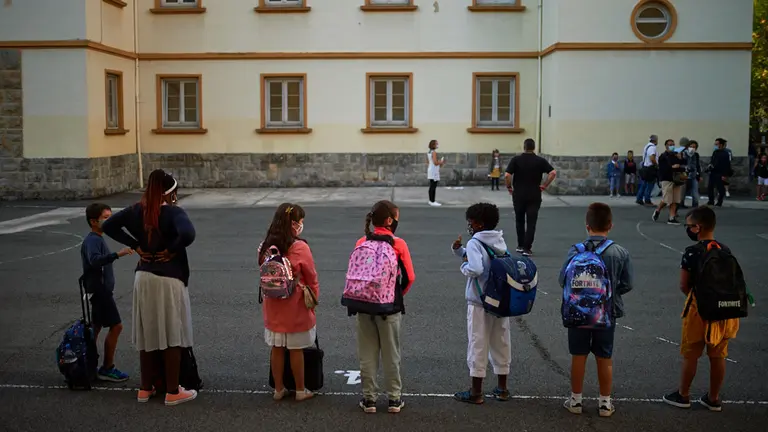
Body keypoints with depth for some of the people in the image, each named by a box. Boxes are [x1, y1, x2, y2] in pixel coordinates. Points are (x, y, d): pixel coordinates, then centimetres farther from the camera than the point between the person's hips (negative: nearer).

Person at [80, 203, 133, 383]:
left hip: (101, 290, 10)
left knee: (96, 327, 14)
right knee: (116, 326, -7)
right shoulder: (92, 240, -18)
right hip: (100, 291, -10)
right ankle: (107, 368, 0)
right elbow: (95, 260, -38)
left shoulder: (97, 239, 14)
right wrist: (117, 254, -48)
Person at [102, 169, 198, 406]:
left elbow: (108, 226, 6)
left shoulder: (137, 210, 3)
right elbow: (188, 234, -32)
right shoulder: (173, 213, -14)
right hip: (169, 279, -6)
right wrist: (171, 249, -15)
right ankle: (173, 392, 11)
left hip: (143, 277, 6)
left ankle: (146, 388, 25)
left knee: (147, 334, 15)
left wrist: (135, 245, 3)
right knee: (172, 337, 5)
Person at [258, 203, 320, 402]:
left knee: (277, 348, 13)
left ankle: (279, 389, 24)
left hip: (273, 307, 4)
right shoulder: (300, 248, -17)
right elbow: (312, 278, -8)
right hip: (296, 308, -4)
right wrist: (314, 298, 8)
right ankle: (300, 390, 20)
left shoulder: (265, 247, -3)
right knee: (296, 350, 8)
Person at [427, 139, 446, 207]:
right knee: (433, 187, -7)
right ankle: (432, 202, -6)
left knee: (432, 186, 15)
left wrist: (439, 162, 19)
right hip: (434, 171, -10)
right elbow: (435, 163, -23)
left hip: (430, 170, 10)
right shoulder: (434, 152, -17)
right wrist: (441, 162, -3)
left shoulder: (429, 152, 12)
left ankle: (431, 200, 21)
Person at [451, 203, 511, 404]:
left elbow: (475, 269, -31)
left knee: (478, 345, 3)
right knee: (501, 343, 15)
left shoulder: (475, 243, -17)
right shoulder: (500, 241, 8)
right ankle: (502, 388, 26)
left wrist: (464, 265, -11)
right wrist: (459, 250, 6)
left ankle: (476, 392, 10)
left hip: (480, 303, -7)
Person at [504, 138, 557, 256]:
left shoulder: (516, 159, -3)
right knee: (531, 223, 2)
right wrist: (544, 186, -1)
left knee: (519, 221, 17)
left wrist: (509, 187, 2)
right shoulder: (540, 160, -1)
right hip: (534, 196, 0)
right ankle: (527, 248, -5)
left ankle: (520, 245, 23)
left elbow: (507, 175, -13)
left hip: (519, 195, 1)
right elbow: (553, 173, -10)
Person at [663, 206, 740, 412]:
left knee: (690, 355, 9)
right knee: (718, 356, 13)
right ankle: (714, 399, 23)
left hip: (700, 309, -5)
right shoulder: (725, 250, 2)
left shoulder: (692, 252, -15)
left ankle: (683, 395, 22)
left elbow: (683, 285, -10)